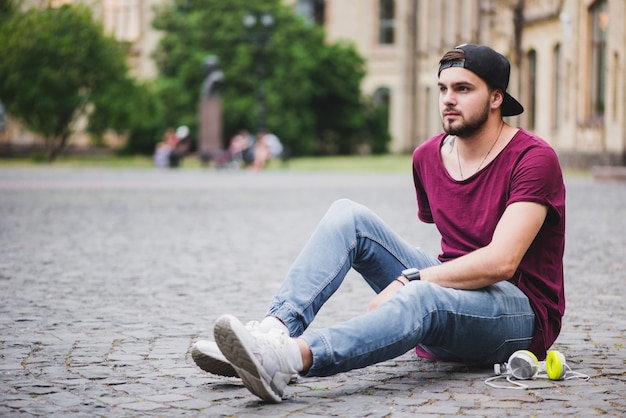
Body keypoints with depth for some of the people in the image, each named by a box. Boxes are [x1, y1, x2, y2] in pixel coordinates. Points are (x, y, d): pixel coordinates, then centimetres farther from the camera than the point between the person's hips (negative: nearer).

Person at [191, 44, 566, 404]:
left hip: (520, 312, -6)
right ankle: (276, 328, -32)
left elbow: (501, 262, -24)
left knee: (423, 296, -41)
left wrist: (408, 280, -25)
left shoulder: (534, 158, -13)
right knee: (349, 215, -11)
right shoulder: (427, 156, 8)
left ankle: (294, 356, -64)